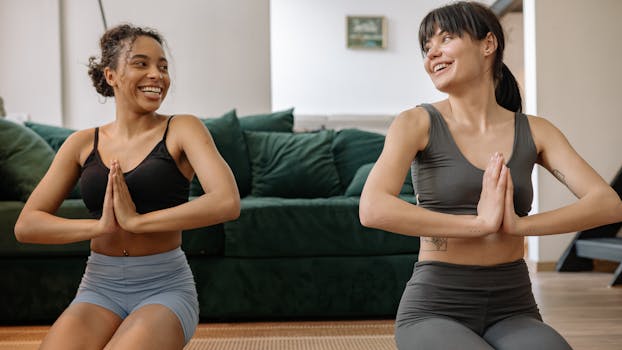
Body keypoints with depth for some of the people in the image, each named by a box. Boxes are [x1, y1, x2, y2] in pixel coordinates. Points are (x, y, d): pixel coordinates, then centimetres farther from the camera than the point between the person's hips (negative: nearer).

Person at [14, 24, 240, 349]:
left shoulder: (182, 129, -3)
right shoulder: (83, 143, 6)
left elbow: (227, 202, -19)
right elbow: (25, 225, 1)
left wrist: (136, 220, -18)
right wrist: (99, 225, -16)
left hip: (165, 286, -2)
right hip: (99, 287, 2)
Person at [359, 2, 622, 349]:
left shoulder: (534, 131, 6)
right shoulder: (418, 123, -5)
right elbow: (372, 209, -22)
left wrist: (519, 224, -20)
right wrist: (479, 222, -22)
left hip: (513, 310, 3)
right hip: (436, 310, -3)